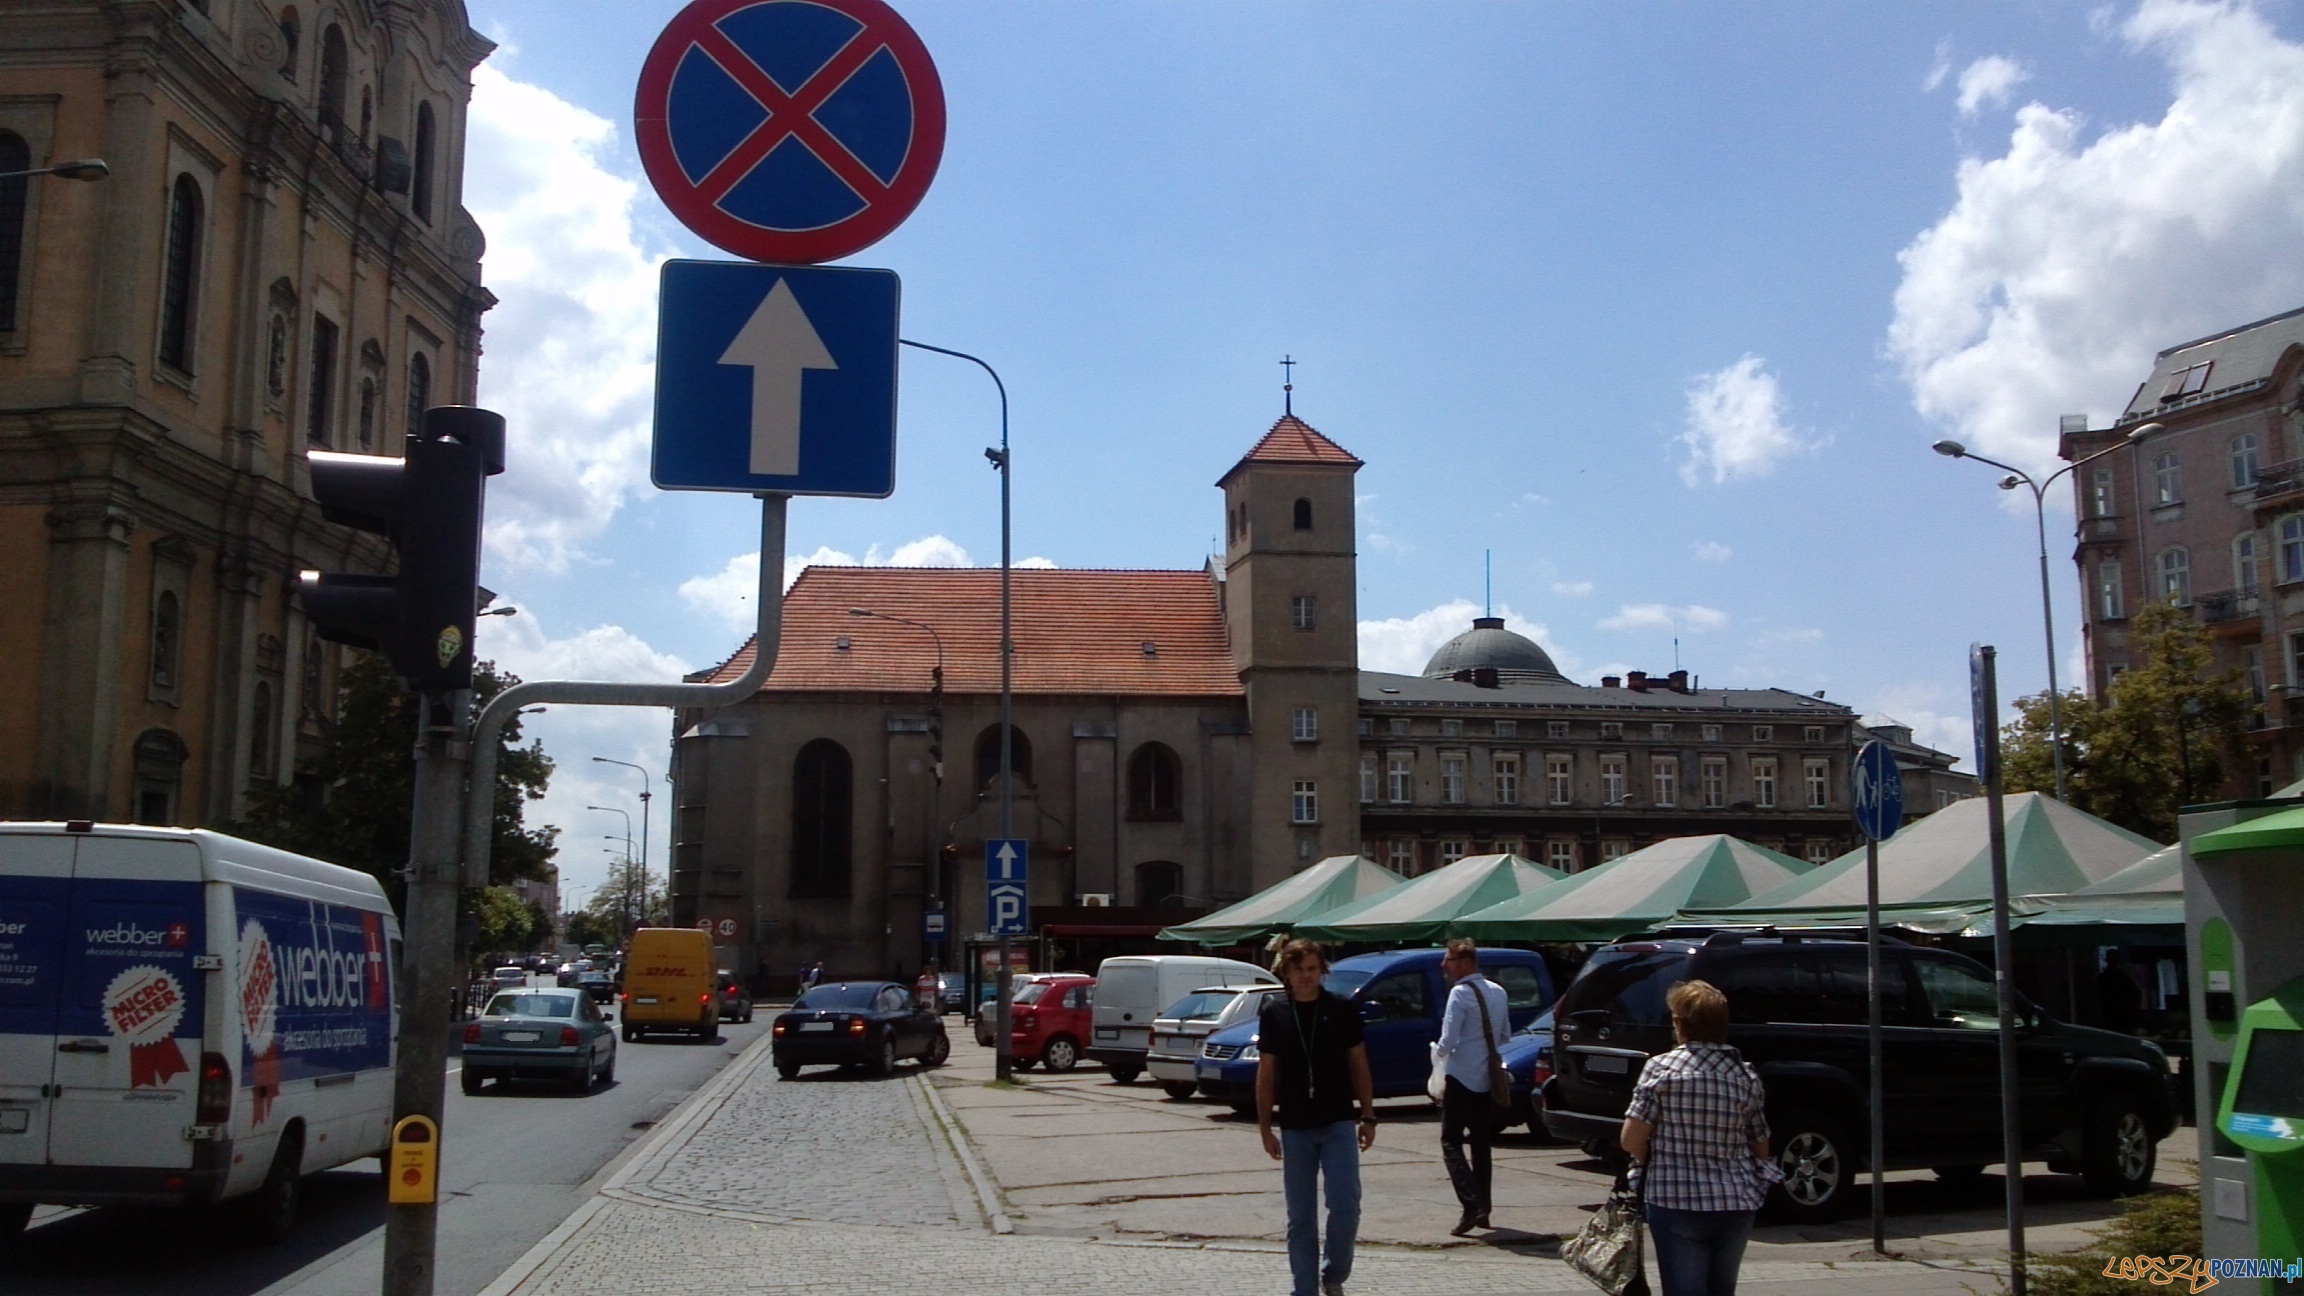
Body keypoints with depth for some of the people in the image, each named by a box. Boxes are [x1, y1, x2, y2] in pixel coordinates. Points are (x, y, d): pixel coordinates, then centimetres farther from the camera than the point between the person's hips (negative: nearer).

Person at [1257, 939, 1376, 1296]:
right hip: (1294, 1129, 1)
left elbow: (1359, 1065, 5)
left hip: (1338, 1123, -1)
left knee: (1345, 1206, -7)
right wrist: (1265, 1127, 2)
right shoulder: (1274, 1013, 1)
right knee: (1300, 1218, 6)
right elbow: (1266, 1073, 5)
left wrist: (1368, 1117, 3)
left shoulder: (1342, 1009, -1)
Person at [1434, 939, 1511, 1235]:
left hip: (1462, 1078, -8)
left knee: (1451, 1144, -4)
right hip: (1488, 1078, 8)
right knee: (1481, 1144, 16)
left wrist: (1439, 1055, 0)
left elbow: (1448, 1040, -19)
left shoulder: (1461, 993, -14)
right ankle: (1483, 1209, 18)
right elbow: (1505, 1035, 17)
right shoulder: (1498, 992, 10)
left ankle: (1472, 1206, -17)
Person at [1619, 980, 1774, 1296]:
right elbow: (1761, 1148, 9)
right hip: (1737, 1203, 5)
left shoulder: (1661, 1068, -11)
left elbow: (1631, 1140, -12)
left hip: (1677, 1202, -4)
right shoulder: (1746, 1075, 2)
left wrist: (1653, 1161, 8)